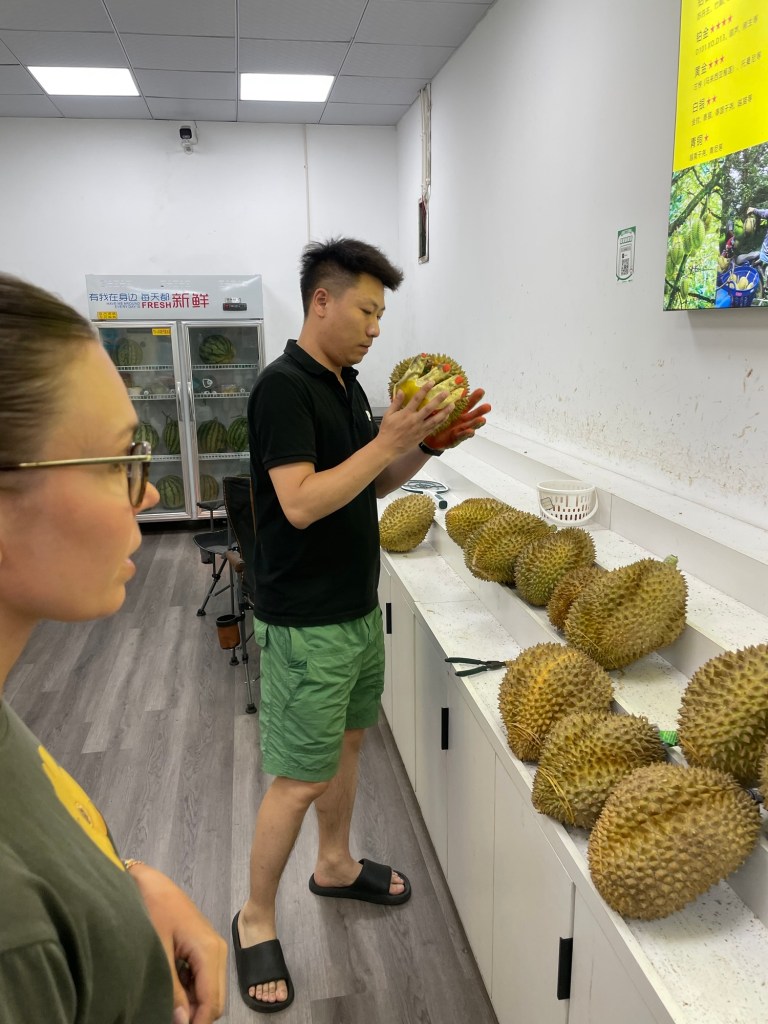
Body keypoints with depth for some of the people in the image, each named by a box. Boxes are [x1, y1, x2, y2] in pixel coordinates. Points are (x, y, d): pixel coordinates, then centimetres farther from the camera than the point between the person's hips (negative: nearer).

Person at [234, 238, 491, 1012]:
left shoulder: (345, 383, 9)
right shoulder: (284, 387, -18)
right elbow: (300, 503, -27)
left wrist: (428, 442, -2)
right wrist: (389, 440, -24)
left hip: (358, 606, 9)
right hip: (306, 622, -9)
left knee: (347, 741, 21)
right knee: (301, 778, 2)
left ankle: (335, 866, 43)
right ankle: (255, 920, 23)